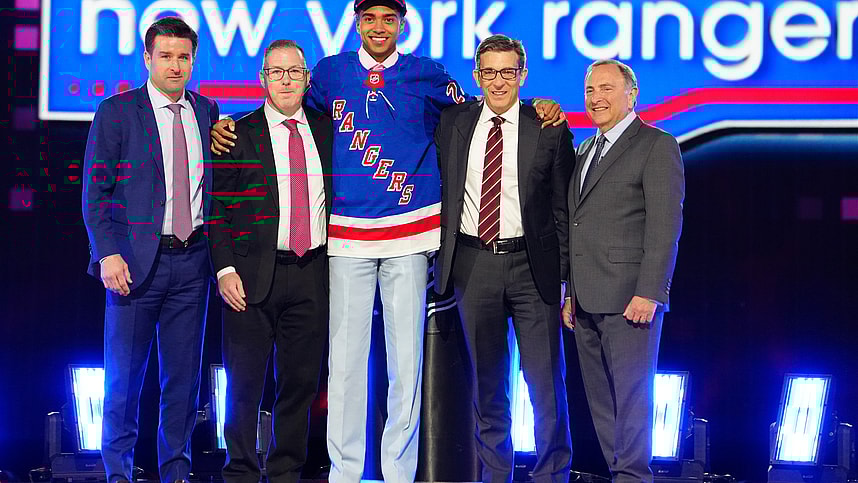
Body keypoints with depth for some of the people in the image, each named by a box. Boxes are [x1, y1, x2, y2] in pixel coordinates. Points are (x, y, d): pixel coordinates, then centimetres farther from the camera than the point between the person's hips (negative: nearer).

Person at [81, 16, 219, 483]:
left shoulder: (207, 111, 11)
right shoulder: (116, 111, -1)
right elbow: (95, 190, -3)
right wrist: (107, 253, -13)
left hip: (192, 259, 4)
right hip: (136, 259, -3)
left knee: (183, 374, 8)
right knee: (124, 375, 3)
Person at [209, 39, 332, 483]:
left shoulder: (326, 130, 12)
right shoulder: (238, 135, 2)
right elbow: (217, 208, -1)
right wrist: (225, 269, -9)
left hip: (312, 275, 3)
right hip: (253, 275, -3)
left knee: (301, 381, 7)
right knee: (245, 382, 1)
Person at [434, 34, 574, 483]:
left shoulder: (550, 129, 1)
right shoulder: (452, 122, 8)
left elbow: (564, 208, 2)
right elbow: (439, 186, 15)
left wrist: (568, 276, -3)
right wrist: (441, 256, 4)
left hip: (532, 265, -2)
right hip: (472, 264, 2)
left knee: (546, 381, -1)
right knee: (486, 381, 11)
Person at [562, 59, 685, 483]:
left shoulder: (657, 146, -4)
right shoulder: (585, 150, 21)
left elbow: (665, 226, -12)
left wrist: (649, 293, -19)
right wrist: (570, 293, 17)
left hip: (628, 299, -8)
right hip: (586, 300, 8)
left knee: (630, 395, -5)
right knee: (601, 399, 9)